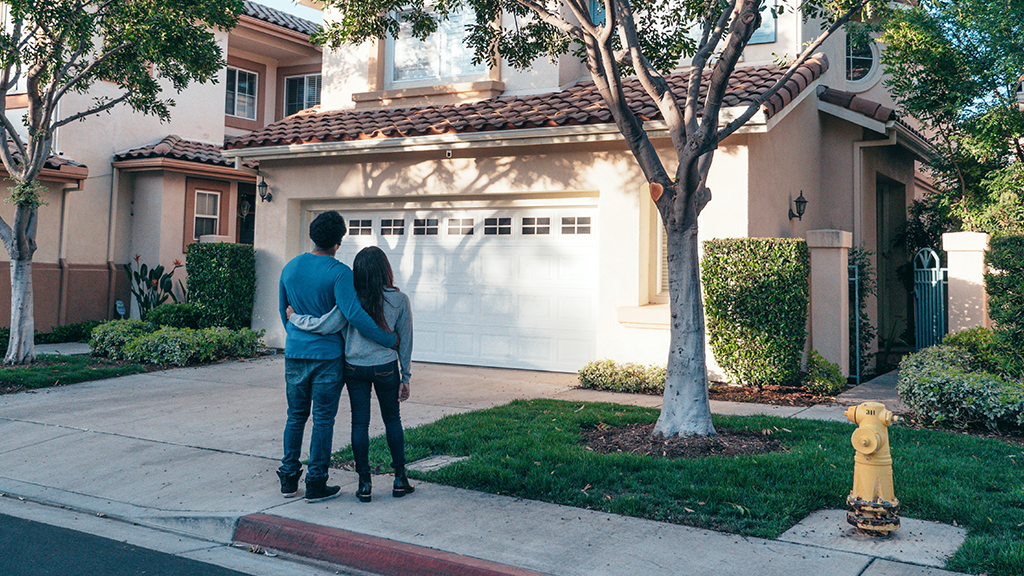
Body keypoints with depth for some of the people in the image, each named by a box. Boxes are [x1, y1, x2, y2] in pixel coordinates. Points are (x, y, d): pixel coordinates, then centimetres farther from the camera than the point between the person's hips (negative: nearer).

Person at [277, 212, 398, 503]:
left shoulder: (290, 267, 6)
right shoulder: (339, 273, -14)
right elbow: (354, 314, -23)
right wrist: (388, 339, -16)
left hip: (294, 354, 6)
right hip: (326, 355, -5)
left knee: (295, 416, 15)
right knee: (323, 419, 3)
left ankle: (289, 478, 20)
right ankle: (316, 484, 7)